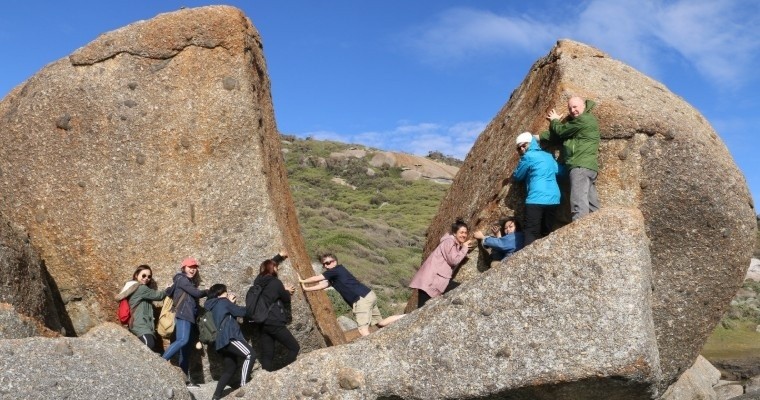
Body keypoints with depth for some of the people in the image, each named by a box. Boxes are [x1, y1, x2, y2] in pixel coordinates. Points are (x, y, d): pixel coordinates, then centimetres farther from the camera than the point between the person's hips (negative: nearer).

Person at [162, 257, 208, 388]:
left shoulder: (190, 281, 23)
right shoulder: (181, 279, -2)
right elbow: (197, 293, -11)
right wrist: (207, 292, 7)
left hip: (190, 317, 9)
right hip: (183, 315, -9)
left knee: (187, 349, 5)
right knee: (183, 340, -29)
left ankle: (185, 379, 4)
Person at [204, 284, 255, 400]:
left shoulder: (211, 306, 26)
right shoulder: (223, 302, 2)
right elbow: (241, 312, 0)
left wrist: (230, 303, 21)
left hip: (221, 341, 10)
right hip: (228, 337, -10)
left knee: (229, 369, 13)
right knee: (250, 355, -20)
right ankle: (242, 386, -24)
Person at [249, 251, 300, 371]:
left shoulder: (258, 280, 11)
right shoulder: (275, 282, -8)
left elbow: (267, 266, 31)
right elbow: (286, 299, 4)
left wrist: (279, 256, 43)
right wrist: (287, 291, 25)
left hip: (261, 323, 7)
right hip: (274, 322, -7)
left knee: (267, 355, 5)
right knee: (294, 348, 2)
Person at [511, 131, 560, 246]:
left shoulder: (528, 156, -1)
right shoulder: (548, 156, 19)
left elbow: (516, 177, 10)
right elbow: (558, 171, 32)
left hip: (536, 200, -7)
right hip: (553, 199, 7)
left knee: (531, 234, -7)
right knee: (547, 234, 12)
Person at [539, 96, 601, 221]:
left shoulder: (584, 119, -6)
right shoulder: (575, 122, 25)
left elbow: (561, 131, -2)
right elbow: (557, 135, 22)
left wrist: (554, 121, 18)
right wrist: (537, 137, 12)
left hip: (581, 165, -11)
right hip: (588, 166, 11)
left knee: (579, 206, -20)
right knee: (591, 205, 8)